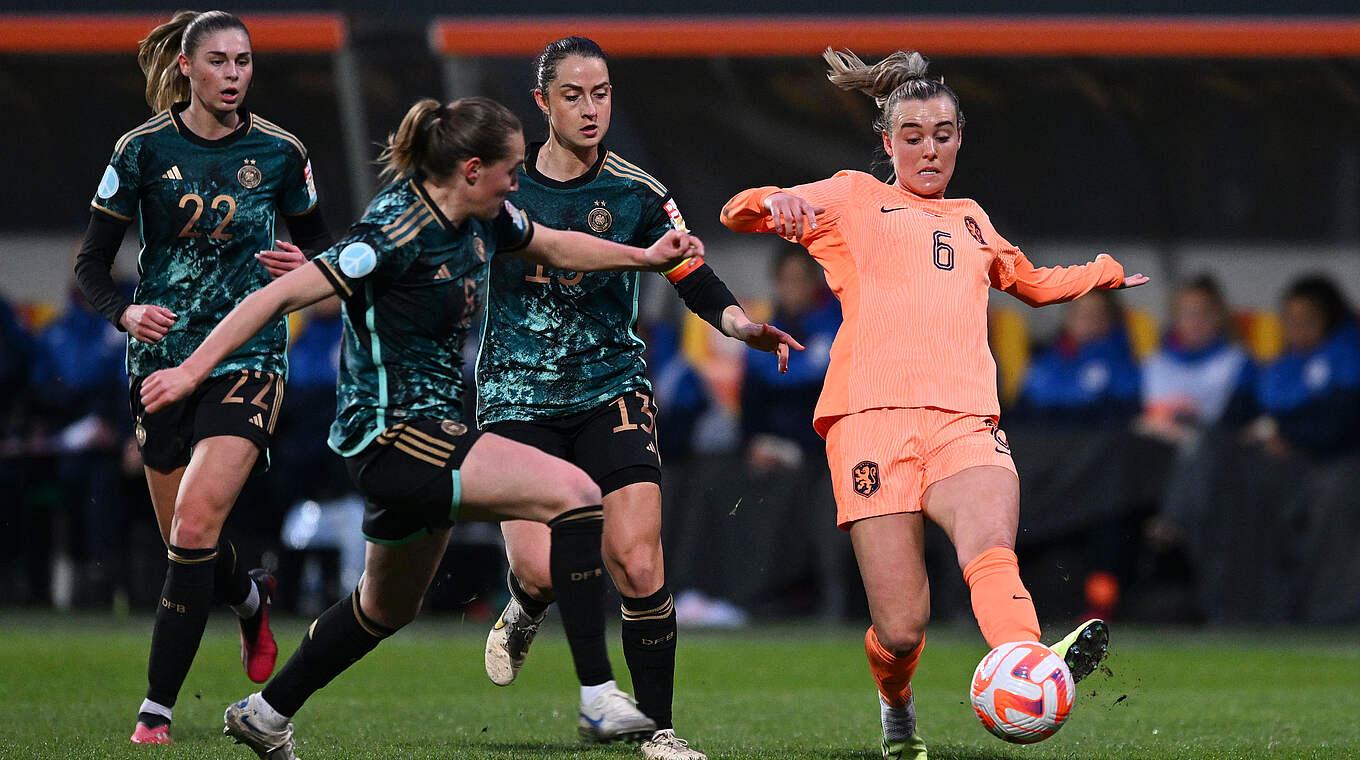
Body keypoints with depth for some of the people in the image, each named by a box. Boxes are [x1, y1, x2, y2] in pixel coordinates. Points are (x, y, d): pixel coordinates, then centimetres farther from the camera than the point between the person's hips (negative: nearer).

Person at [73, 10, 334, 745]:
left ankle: (156, 708, -12)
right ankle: (250, 596, 46)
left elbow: (318, 242, 13)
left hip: (247, 358, -2)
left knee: (195, 527, -17)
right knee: (185, 539, 9)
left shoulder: (280, 152, -2)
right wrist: (125, 312, -21)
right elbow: (90, 263, -1)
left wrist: (306, 267, -10)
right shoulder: (142, 150, -4)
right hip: (162, 354, 2)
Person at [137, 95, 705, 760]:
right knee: (574, 493, -22)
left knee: (388, 607, 25)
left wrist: (645, 256, 16)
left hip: (428, 427, 10)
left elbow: (552, 246, 25)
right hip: (390, 434, -10)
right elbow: (281, 295, -22)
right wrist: (192, 370, -25)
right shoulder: (399, 232, -22)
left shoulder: (479, 218, 4)